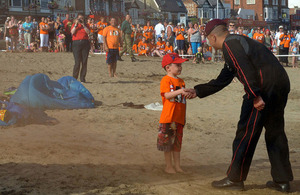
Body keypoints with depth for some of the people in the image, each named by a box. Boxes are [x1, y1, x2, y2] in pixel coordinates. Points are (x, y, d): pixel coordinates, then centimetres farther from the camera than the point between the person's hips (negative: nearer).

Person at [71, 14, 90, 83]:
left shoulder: (86, 25, 15)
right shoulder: (74, 25, 12)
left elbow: (88, 32, -3)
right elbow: (72, 32, -6)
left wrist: (83, 25, -8)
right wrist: (76, 24, -9)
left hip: (85, 43, 2)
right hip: (76, 43, -2)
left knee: (84, 62, -1)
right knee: (77, 62, -9)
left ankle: (82, 78, 5)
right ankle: (74, 78, 0)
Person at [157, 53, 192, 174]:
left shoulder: (181, 81, 13)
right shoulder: (166, 80, -8)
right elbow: (167, 95, -20)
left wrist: (187, 94, -4)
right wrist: (180, 91, -31)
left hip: (179, 117, 7)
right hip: (168, 117, -7)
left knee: (177, 142, 13)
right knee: (167, 142, 2)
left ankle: (177, 166, 20)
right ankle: (168, 166, 12)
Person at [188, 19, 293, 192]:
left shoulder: (229, 44, -1)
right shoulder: (239, 41, 30)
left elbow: (245, 69, -19)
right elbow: (222, 81, 36)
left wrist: (255, 96, -24)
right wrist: (197, 91, 40)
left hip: (265, 86, -10)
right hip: (282, 84, 10)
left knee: (246, 132, 0)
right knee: (275, 132, 16)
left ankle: (235, 179, 8)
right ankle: (282, 181, 19)